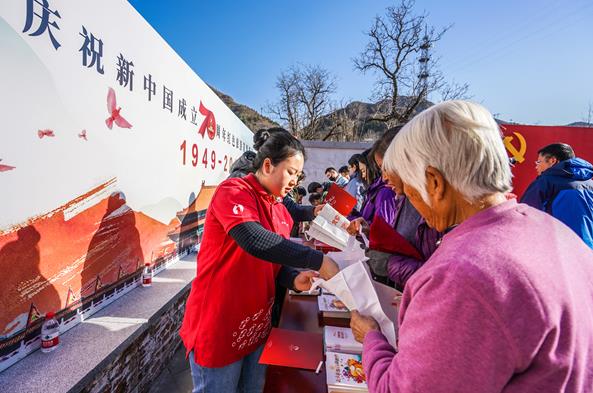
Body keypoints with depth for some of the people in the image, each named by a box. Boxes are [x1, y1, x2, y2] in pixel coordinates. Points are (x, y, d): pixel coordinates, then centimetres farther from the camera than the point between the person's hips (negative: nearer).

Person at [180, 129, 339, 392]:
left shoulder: (280, 211, 6)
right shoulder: (234, 191, -17)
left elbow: (273, 262, 10)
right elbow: (254, 240, -35)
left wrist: (294, 279, -11)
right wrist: (317, 261, -32)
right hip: (219, 329, -7)